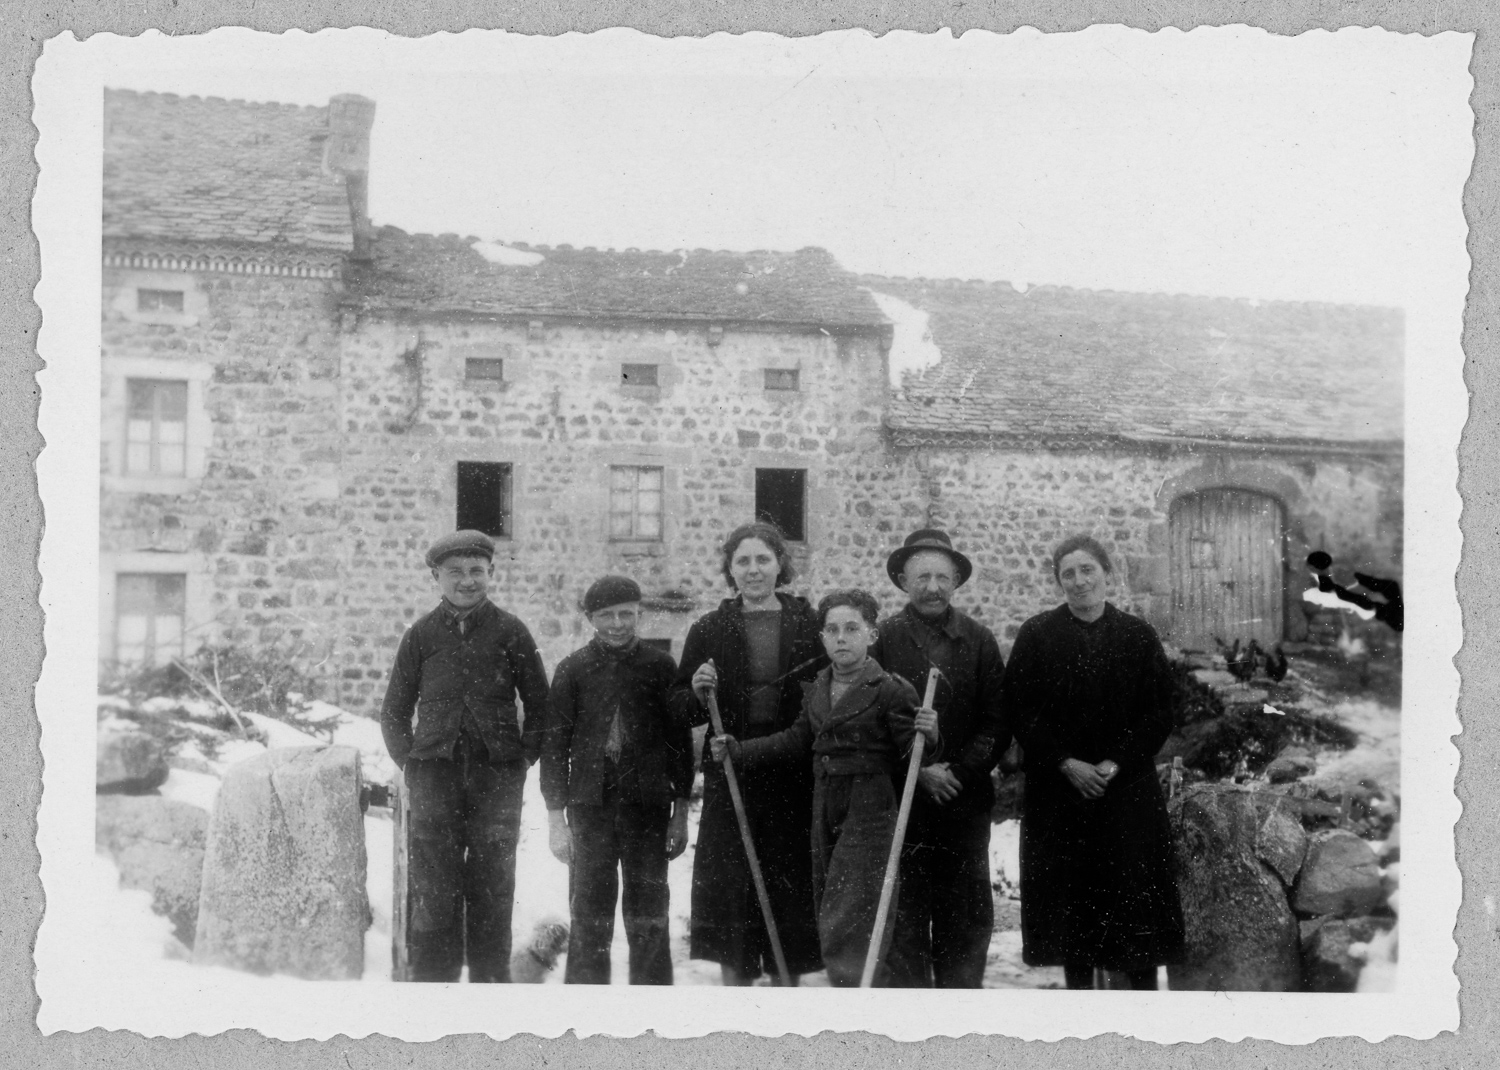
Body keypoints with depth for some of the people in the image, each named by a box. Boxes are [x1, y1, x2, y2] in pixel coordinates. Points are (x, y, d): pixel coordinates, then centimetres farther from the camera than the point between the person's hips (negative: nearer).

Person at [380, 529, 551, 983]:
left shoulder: (510, 632, 3)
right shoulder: (421, 635, 6)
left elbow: (539, 704, 10)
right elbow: (394, 711, 13)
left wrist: (522, 757, 3)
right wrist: (411, 761, 5)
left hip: (497, 777, 0)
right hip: (435, 779, 1)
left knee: (493, 887, 4)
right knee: (434, 890, 0)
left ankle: (491, 978, 14)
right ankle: (432, 979, 8)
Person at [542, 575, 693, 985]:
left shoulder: (660, 667, 5)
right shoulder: (573, 669, 4)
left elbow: (680, 740, 8)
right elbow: (554, 745, 5)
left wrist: (681, 809, 3)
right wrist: (555, 815, -1)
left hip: (648, 806, 0)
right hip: (590, 806, 0)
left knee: (648, 919, 4)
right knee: (589, 917, 1)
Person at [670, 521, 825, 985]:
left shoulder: (809, 623, 4)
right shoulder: (710, 629, 5)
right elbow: (681, 711, 8)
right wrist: (697, 691, -13)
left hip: (794, 778, 0)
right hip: (731, 777, 0)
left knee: (791, 888, 5)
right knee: (731, 885, 2)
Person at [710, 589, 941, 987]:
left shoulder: (891, 690, -10)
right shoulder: (817, 689, 10)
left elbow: (912, 755, -9)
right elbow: (796, 741, 20)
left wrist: (926, 736, -31)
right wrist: (737, 751, 16)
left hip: (871, 814, -7)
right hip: (826, 810, 7)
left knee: (845, 928, -11)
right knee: (830, 922, 12)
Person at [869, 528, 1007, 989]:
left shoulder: (979, 641, 9)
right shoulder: (882, 639, 3)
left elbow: (997, 723, 5)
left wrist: (958, 771, -8)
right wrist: (918, 771, -10)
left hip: (965, 802, 2)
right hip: (900, 805, -2)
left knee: (967, 919, 5)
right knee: (903, 916, 0)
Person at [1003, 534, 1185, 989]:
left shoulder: (1139, 636, 6)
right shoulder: (1036, 636, 3)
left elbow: (1159, 712, 3)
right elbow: (1021, 712, -1)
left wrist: (1117, 763, -10)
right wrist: (1066, 764, -11)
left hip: (1127, 788, 0)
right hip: (1058, 793, 0)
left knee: (1137, 898, -2)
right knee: (1069, 899, 2)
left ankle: (1143, 987, 5)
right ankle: (1078, 984, 11)